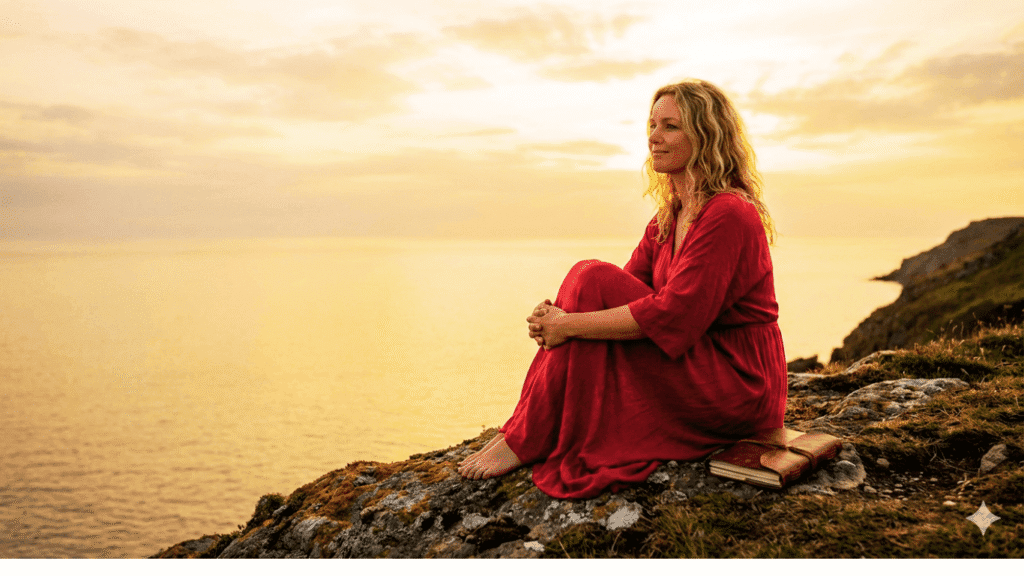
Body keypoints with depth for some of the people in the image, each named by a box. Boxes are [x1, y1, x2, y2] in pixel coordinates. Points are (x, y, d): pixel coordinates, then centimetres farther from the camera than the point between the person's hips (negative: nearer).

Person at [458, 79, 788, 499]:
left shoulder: (729, 213, -17)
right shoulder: (669, 218, 11)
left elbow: (672, 315, -25)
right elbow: (627, 296, 4)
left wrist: (570, 325, -22)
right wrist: (553, 319, -14)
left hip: (736, 383, -9)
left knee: (592, 280, -19)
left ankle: (527, 442, -12)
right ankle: (522, 429, -7)